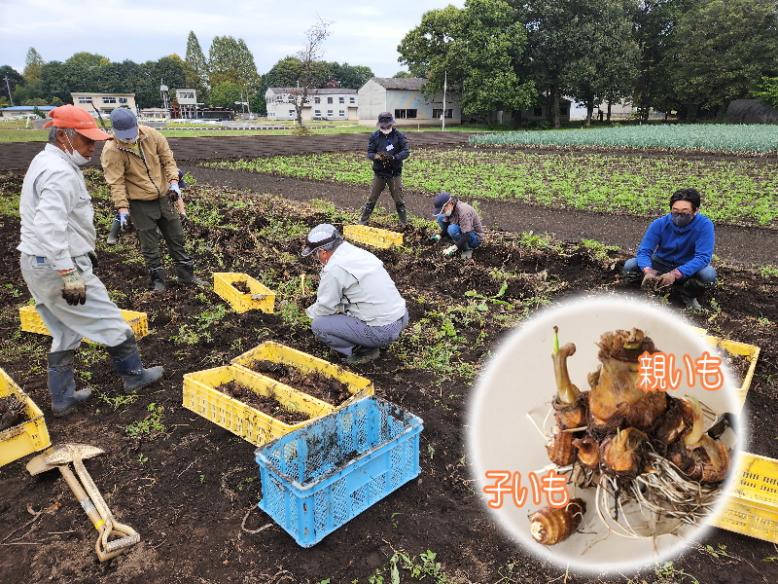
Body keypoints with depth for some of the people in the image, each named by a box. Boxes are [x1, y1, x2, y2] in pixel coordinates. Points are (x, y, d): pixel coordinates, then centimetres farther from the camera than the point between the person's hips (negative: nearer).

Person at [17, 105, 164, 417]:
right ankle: (134, 375, 22)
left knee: (65, 332, 18)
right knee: (109, 321, 6)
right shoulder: (60, 173, -21)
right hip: (58, 267, -10)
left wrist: (84, 250, 26)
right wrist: (70, 275, -30)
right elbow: (49, 227, -31)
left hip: (36, 263, 10)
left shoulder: (45, 162, 14)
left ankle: (63, 398, 27)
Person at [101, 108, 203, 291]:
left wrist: (173, 181, -14)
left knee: (176, 237, 12)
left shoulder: (152, 135, -6)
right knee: (149, 244, 5)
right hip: (140, 203, -4)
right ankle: (158, 278, 19)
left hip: (163, 197, 4)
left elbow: (167, 159, 0)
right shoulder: (112, 151, -16)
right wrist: (122, 207, -23)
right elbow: (116, 182, -18)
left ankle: (186, 274, 25)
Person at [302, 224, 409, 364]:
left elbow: (325, 308, -6)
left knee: (318, 325, -5)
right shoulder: (358, 252, 11)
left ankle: (366, 350, 3)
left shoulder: (334, 268, -16)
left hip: (382, 330, -9)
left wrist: (309, 312, 14)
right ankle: (379, 341, 19)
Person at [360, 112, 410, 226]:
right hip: (379, 173, 1)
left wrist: (394, 157, -27)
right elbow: (369, 153, -2)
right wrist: (377, 156, -26)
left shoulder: (399, 135, -3)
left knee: (399, 200, 6)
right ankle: (363, 222, 16)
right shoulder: (374, 136, 0)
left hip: (395, 173, -1)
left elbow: (406, 151, -9)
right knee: (372, 199, 6)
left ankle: (405, 224, 17)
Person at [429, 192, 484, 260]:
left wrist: (453, 248, -38)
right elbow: (446, 226, 4)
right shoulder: (449, 210, -8)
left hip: (476, 237, -8)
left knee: (452, 229, -36)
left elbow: (467, 236, -34)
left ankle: (468, 248, -10)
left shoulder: (463, 211, -32)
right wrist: (439, 236, -13)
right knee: (440, 217, -6)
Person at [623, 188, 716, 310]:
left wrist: (675, 274, -43)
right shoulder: (659, 224, -18)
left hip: (687, 269, -1)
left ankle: (689, 296, 1)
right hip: (661, 264, 1)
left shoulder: (704, 225, -23)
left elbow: (703, 257, -30)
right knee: (630, 266, -23)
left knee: (709, 275, -33)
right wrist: (648, 271, -44)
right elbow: (644, 251, -22)